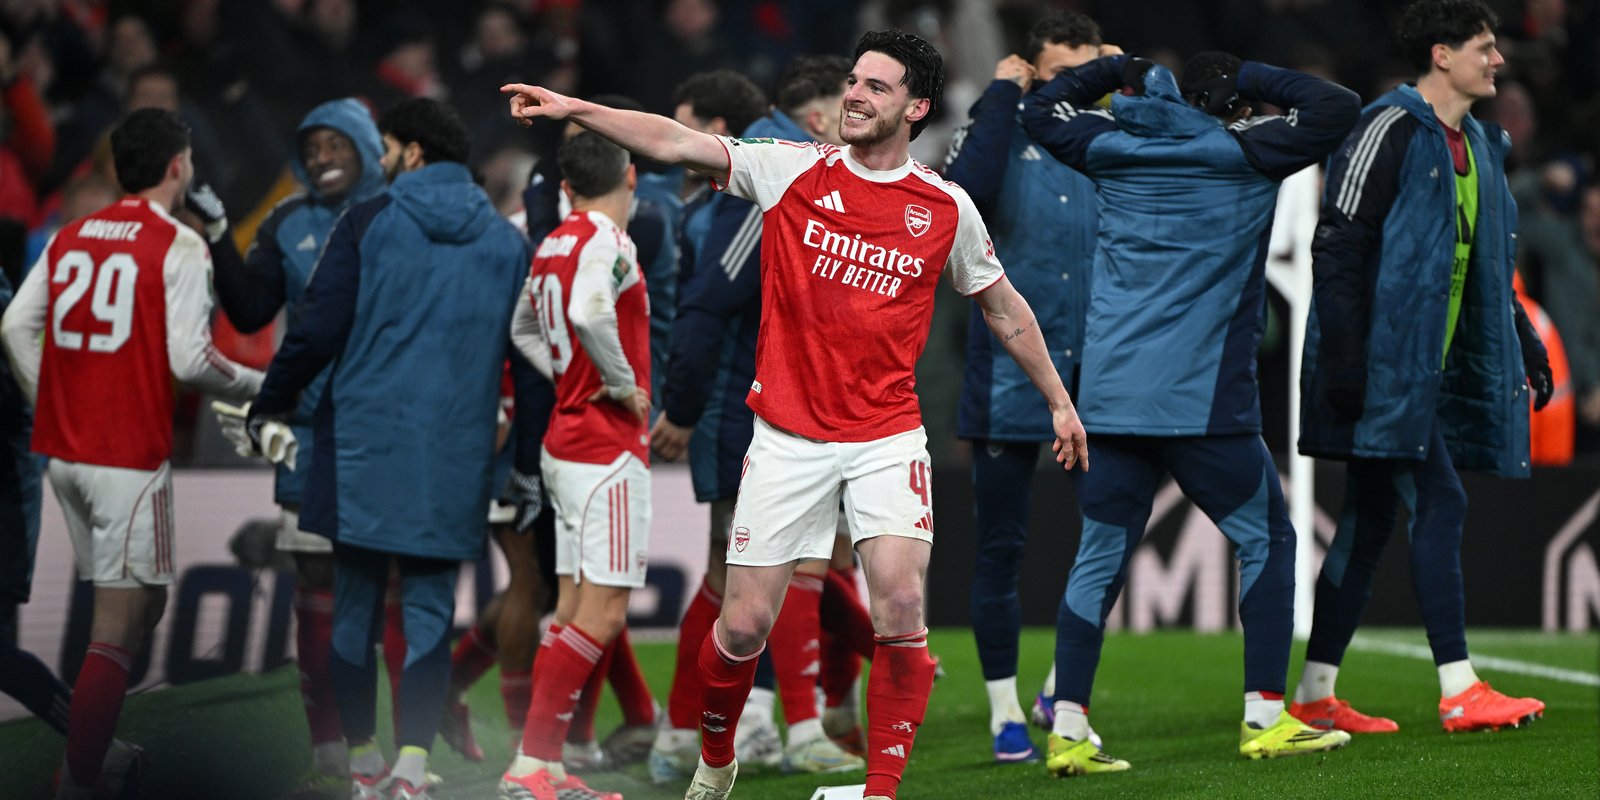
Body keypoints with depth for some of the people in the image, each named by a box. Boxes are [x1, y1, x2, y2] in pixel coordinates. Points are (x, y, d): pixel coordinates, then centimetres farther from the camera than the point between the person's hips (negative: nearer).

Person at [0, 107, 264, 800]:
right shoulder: (179, 246, -9)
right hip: (130, 457, -7)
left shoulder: (70, 238, 10)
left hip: (64, 451, 7)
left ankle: (104, 744, 25)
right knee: (118, 626, -5)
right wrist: (258, 386, 2)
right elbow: (188, 358, -14)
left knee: (142, 601, 23)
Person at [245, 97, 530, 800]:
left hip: (365, 445, -2)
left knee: (356, 603, 9)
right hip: (454, 452, 2)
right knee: (429, 607, 2)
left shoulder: (368, 223, -3)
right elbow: (525, 350, 12)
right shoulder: (507, 242, 7)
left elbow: (318, 327, -6)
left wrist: (271, 403, 7)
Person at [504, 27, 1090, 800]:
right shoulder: (790, 169, 0)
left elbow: (1005, 310, 15)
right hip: (787, 437, 0)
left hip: (887, 437, 0)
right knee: (744, 625, 0)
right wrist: (574, 107, -16)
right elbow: (675, 143, -6)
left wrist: (1059, 402, 19)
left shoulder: (947, 209, 2)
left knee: (900, 606, -18)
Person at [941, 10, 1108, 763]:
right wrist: (1000, 97, -14)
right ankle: (1005, 712, 14)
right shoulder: (1009, 136, -3)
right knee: (1000, 550, 3)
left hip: (1100, 374, 2)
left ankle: (1063, 692, 22)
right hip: (1009, 377, -2)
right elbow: (963, 191, -22)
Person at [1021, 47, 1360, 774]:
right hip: (1203, 401, -4)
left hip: (1108, 399, 4)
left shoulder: (1114, 149, 9)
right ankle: (1265, 718, 6)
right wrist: (1252, 79, 10)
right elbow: (1336, 108, 2)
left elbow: (1040, 110, 26)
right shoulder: (1242, 154, -3)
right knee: (1266, 540, 10)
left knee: (1100, 556, 7)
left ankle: (1067, 732, 0)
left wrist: (1118, 70, 31)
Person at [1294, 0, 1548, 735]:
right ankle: (1458, 691, -11)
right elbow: (1338, 248, -16)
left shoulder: (1476, 145, 17)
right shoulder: (1390, 131, -11)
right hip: (1384, 364, -9)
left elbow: (1486, 267, 26)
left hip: (1429, 370, 9)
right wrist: (1344, 363, -21)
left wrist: (1525, 343, 18)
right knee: (1439, 505, -12)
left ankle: (1315, 697, 13)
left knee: (1370, 523, 9)